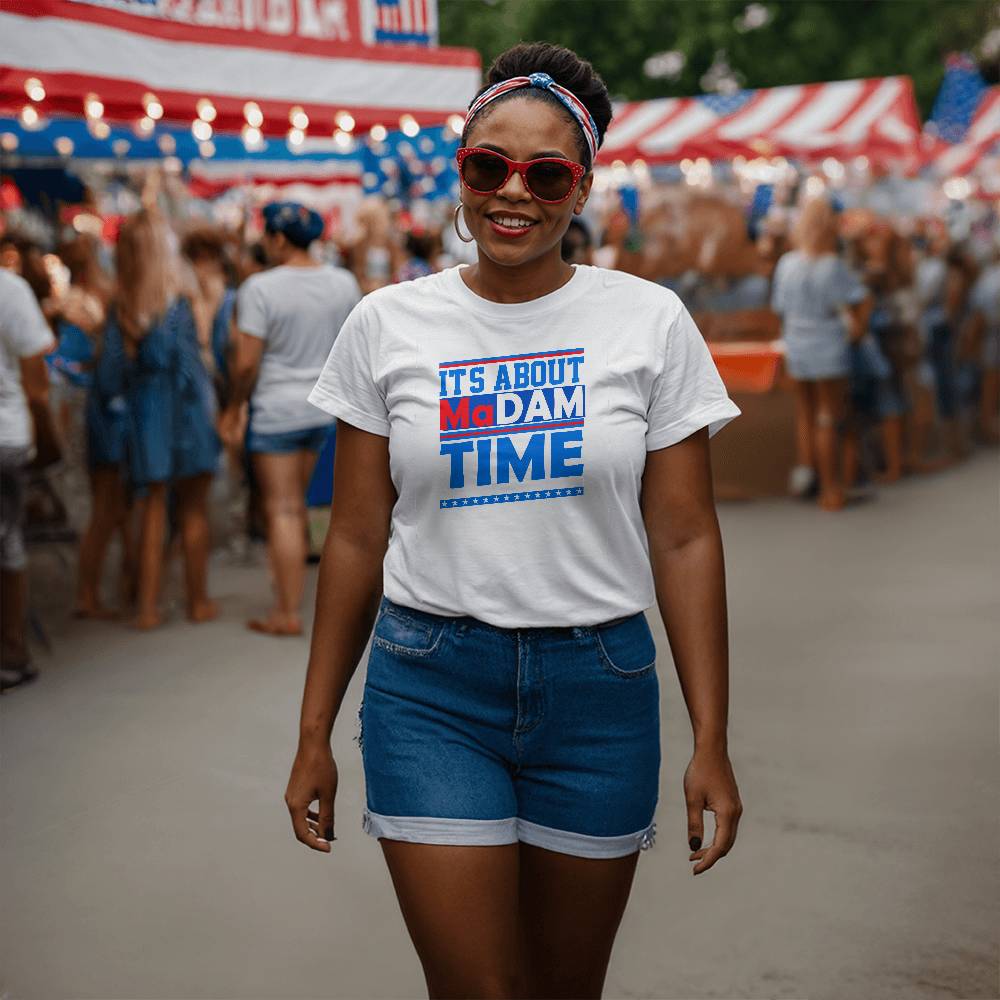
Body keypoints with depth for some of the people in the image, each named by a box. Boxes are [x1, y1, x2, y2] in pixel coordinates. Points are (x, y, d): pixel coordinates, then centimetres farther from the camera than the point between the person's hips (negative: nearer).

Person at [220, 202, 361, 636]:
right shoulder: (344, 283, 1)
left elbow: (246, 362, -16)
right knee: (296, 502, 21)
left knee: (282, 510, 0)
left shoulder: (260, 288, -16)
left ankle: (288, 614, 3)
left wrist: (234, 408, -3)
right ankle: (290, 588, 31)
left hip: (276, 411, -6)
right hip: (323, 409, 6)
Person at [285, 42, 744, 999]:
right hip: (430, 689, 0)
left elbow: (684, 538, -1)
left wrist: (711, 740, -5)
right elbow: (356, 538, 4)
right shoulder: (386, 325, 1)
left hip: (600, 687, 1)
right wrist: (314, 732, 5)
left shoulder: (651, 321, -1)